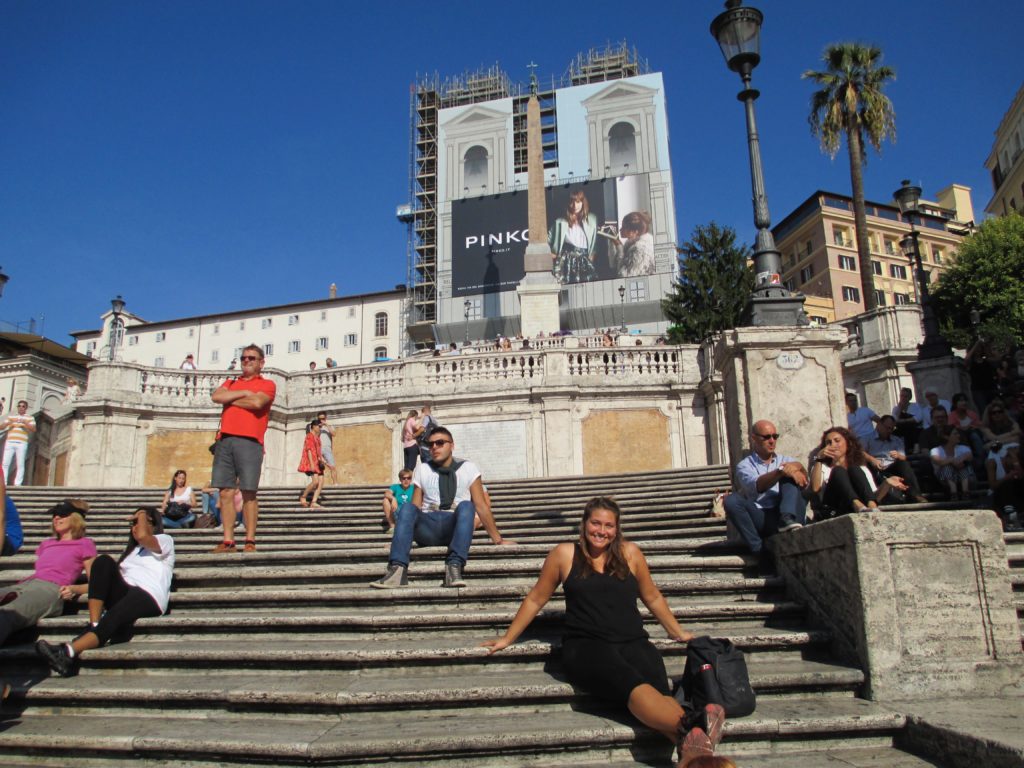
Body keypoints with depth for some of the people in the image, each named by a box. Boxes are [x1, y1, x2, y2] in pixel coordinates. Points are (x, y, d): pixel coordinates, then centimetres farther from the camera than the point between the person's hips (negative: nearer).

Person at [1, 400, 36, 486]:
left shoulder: (30, 418, 12)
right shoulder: (11, 416, 21)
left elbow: (33, 429, -2)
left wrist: (24, 422, -16)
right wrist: (9, 422, -7)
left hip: (21, 443, -3)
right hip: (9, 442, 3)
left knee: (20, 464, -8)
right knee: (5, 463, -5)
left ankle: (17, 484, -10)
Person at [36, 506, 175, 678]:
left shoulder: (165, 540, 14)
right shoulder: (133, 549, 35)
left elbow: (142, 536, -11)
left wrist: (142, 515, 8)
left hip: (148, 598, -6)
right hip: (123, 595, 6)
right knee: (103, 560, -19)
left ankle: (68, 652, -52)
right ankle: (94, 626, -29)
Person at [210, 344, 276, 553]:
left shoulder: (267, 384, 10)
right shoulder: (230, 383, 26)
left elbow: (257, 402, -10)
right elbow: (216, 396, 6)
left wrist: (230, 400, 4)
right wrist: (244, 393, 1)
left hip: (249, 441, -5)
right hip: (225, 440, 5)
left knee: (249, 492, -6)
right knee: (226, 492, 0)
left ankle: (250, 541, -2)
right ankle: (228, 541, 3)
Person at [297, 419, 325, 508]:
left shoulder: (317, 437, 21)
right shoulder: (309, 436, -7)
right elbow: (309, 450, -16)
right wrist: (312, 464, -23)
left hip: (317, 462, 9)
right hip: (311, 462, -9)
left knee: (321, 482, -3)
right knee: (315, 481, -20)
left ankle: (313, 502, -5)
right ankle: (302, 497, -2)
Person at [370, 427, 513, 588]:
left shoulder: (468, 468, 9)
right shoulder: (422, 469, 14)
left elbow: (481, 506, 6)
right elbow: (415, 508, 8)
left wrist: (498, 539, 3)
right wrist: (400, 538, -5)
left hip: (455, 527, -1)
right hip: (428, 528, 2)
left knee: (466, 506, -31)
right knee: (407, 508, -27)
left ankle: (454, 567, -44)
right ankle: (398, 568, -41)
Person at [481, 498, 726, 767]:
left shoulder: (630, 553, 14)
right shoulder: (564, 554, 8)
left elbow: (653, 597, 28)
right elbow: (535, 599, 17)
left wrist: (677, 632, 33)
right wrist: (507, 639, 21)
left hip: (633, 642, 4)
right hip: (585, 645, -4)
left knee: (658, 690, -32)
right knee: (633, 685, -36)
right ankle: (691, 727, -58)